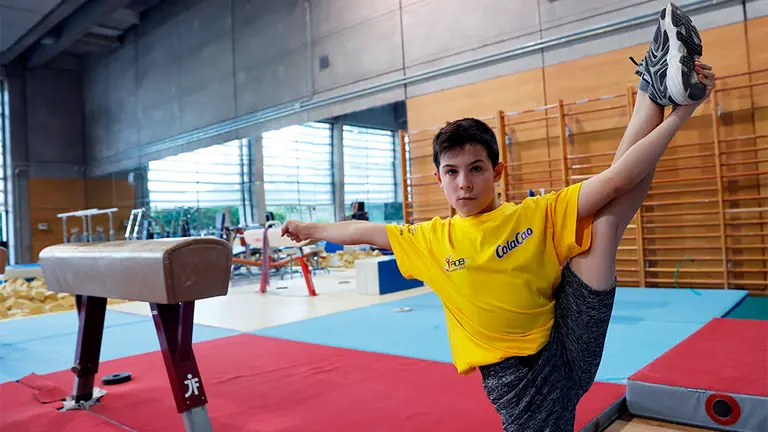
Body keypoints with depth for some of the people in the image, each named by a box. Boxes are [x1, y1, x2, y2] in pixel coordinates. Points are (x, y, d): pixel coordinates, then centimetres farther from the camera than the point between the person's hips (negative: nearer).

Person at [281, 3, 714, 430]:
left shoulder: (539, 216, -4)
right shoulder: (431, 240, 0)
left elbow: (613, 181, -12)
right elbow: (363, 231, 12)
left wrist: (683, 111, -19)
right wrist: (309, 229, 25)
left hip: (571, 346, 0)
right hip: (516, 376, 1)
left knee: (608, 214, -12)